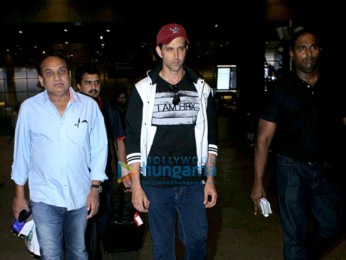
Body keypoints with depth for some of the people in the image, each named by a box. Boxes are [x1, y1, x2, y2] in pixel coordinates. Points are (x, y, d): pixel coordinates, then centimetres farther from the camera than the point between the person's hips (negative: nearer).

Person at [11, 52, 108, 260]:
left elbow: (99, 148, 3)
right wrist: (20, 194, 9)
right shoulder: (29, 108, -3)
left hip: (80, 196, 1)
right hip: (45, 198, -1)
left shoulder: (89, 105, -2)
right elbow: (21, 152, 5)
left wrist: (95, 188, -1)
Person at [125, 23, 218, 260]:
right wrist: (136, 186, -4)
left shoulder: (201, 89, 5)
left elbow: (210, 138, 8)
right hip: (156, 184, -1)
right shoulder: (144, 90, -1)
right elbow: (133, 140, -1)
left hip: (193, 182, 2)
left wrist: (210, 180, 4)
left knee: (197, 240, 9)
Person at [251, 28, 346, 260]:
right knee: (295, 234, 3)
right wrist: (258, 183, -8)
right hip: (292, 169, -3)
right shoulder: (281, 90, -2)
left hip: (326, 169, 4)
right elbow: (264, 138, -3)